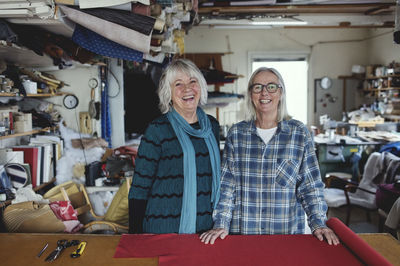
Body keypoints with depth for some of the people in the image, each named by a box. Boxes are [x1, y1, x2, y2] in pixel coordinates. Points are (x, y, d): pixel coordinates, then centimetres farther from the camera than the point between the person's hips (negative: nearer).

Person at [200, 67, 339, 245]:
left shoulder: (299, 133, -1)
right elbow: (226, 183, 0)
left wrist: (318, 223, -8)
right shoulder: (236, 133, 0)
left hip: (287, 231, 0)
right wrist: (221, 224, -7)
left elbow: (311, 184, 1)